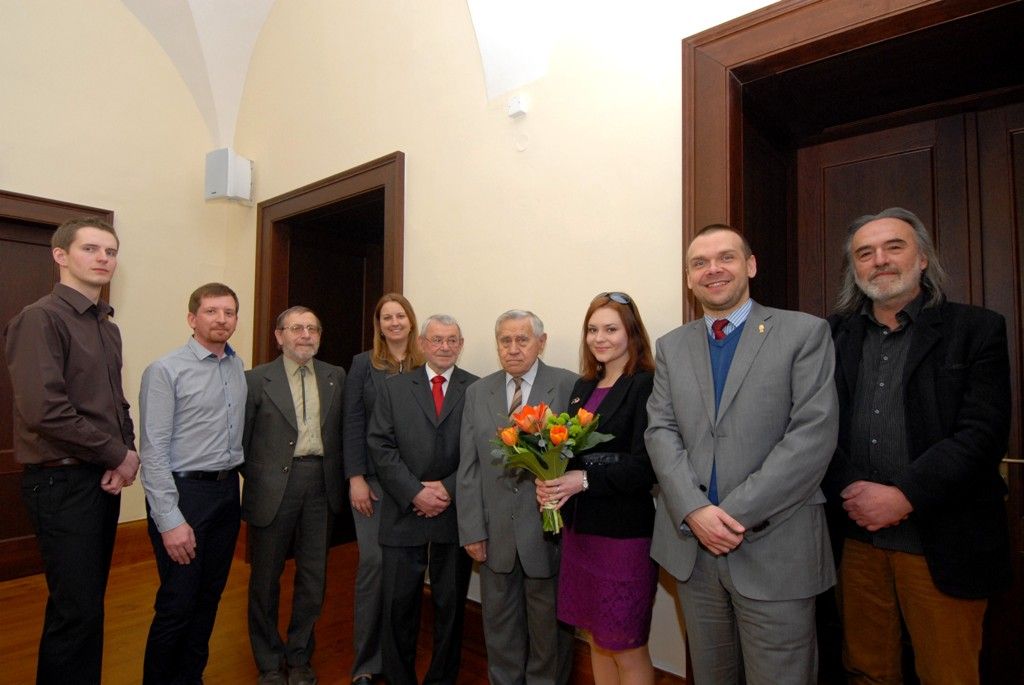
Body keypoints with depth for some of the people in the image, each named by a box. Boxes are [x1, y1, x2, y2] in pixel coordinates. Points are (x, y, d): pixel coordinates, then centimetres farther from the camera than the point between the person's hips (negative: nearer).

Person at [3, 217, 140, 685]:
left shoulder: (107, 326, 11)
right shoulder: (42, 318, -13)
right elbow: (44, 410, -22)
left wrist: (126, 455, -2)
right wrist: (118, 454, -13)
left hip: (104, 478, 7)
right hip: (62, 482, -7)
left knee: (89, 602, 18)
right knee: (76, 609, 1)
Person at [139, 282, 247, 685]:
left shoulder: (238, 368, 7)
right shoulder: (165, 371, -10)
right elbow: (153, 451, -13)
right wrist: (170, 519, -16)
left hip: (227, 492, 6)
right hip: (184, 492, -5)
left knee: (209, 598, 16)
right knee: (177, 604, 3)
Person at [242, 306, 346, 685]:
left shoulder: (336, 377, 5)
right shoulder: (257, 379, -3)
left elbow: (342, 432, 6)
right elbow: (242, 440, -1)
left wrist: (339, 479, -2)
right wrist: (257, 481, -3)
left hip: (320, 485, 3)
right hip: (274, 487, -2)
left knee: (314, 576, 13)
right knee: (266, 578, 13)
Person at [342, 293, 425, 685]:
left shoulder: (424, 367, 3)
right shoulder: (363, 364, 3)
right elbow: (352, 423, 0)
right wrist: (355, 478, -5)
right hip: (373, 478, -1)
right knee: (374, 561, -1)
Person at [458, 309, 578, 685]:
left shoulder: (569, 386, -8)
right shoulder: (477, 392, 4)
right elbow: (469, 468, 3)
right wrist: (472, 529, -1)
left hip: (549, 530, -3)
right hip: (496, 533, 3)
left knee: (549, 626, 16)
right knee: (499, 624, 21)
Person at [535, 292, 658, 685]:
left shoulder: (646, 385, -12)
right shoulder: (583, 387, 10)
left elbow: (646, 465, -18)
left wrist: (586, 481, -25)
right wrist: (549, 481, -6)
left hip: (624, 531, -7)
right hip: (578, 526, 7)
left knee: (627, 649, 9)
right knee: (597, 640, 19)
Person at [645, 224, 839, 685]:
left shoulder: (805, 333, -3)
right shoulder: (671, 347, 8)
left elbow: (814, 435, -12)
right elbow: (661, 432, 1)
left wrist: (737, 512, -16)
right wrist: (694, 510, -14)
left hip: (775, 548, -3)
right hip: (692, 544, 4)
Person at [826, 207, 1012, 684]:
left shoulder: (976, 329, 0)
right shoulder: (835, 335, 7)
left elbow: (983, 433, -10)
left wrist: (904, 497, -17)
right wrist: (848, 493, -12)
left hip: (941, 542, -2)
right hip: (856, 536, 2)